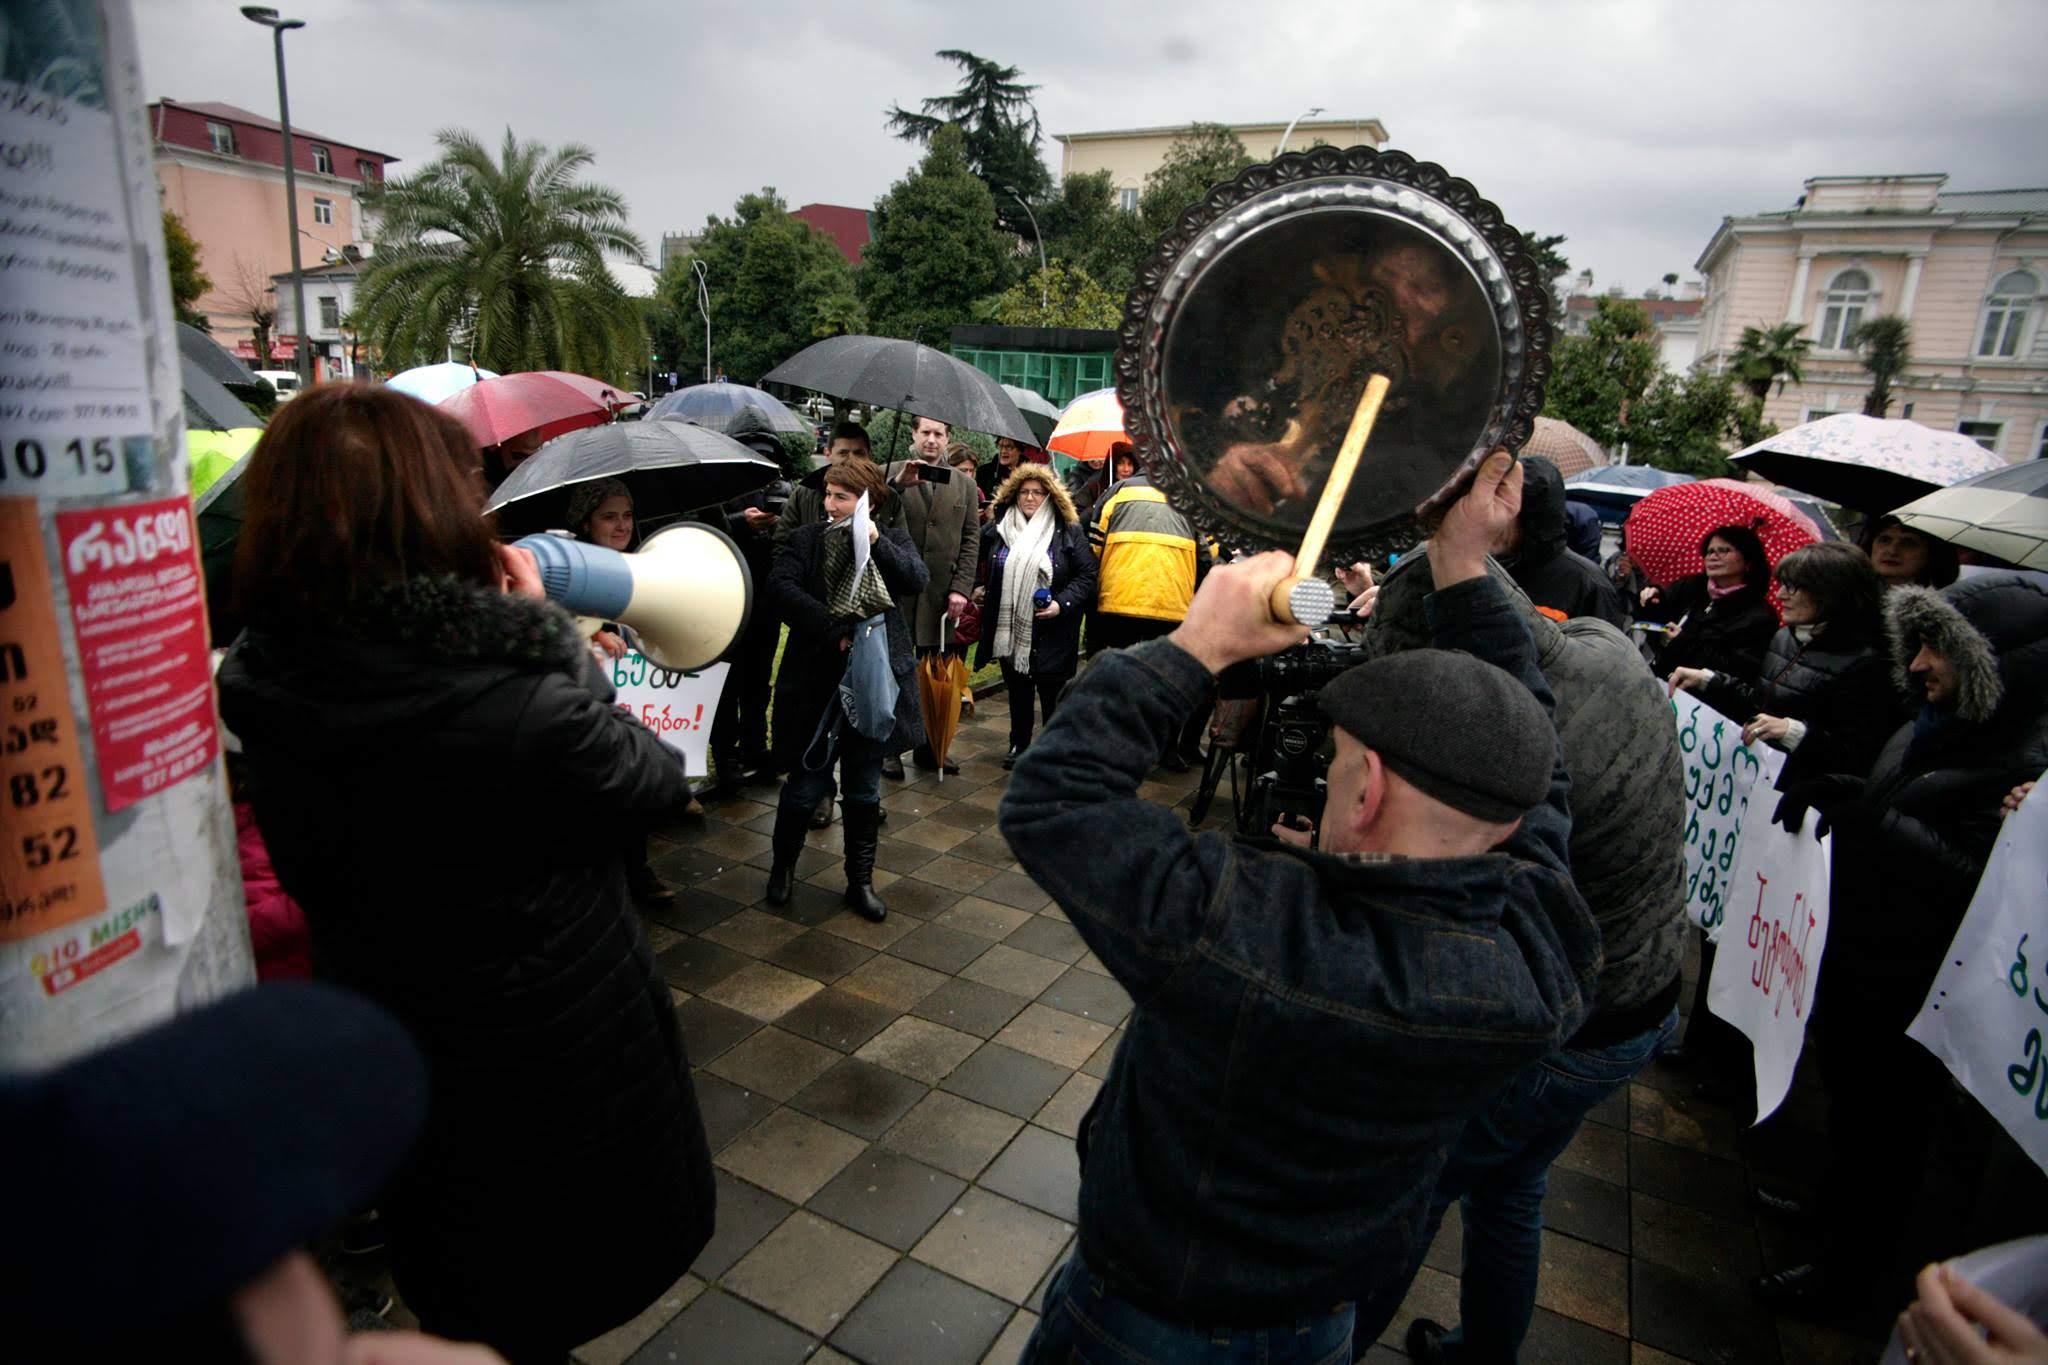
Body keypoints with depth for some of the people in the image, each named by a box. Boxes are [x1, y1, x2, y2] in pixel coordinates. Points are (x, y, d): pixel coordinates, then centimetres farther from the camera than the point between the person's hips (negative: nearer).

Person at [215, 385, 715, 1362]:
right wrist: (547, 626, -10)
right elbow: (657, 776, -15)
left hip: (382, 1054, 6)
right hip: (555, 1061, -5)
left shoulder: (262, 693, -16)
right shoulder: (524, 705, -34)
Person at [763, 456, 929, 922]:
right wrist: (833, 629, -22)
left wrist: (877, 543, -22)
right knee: (807, 782, 4)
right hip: (816, 680, -1)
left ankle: (860, 880, 25)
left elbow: (916, 580, -11)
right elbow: (781, 587, -13)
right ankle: (783, 864, 30)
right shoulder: (807, 539, 2)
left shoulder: (893, 539, 7)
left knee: (865, 786, 11)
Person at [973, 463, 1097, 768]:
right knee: (1017, 691, 16)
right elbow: (980, 564, 21)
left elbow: (1087, 575, -6)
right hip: (1008, 629, 3)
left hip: (1050, 634, -3)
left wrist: (1062, 603, -17)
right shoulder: (996, 528, 5)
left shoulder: (1069, 531, -4)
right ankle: (1019, 744, 31)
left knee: (1052, 694, 6)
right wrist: (977, 588, 6)